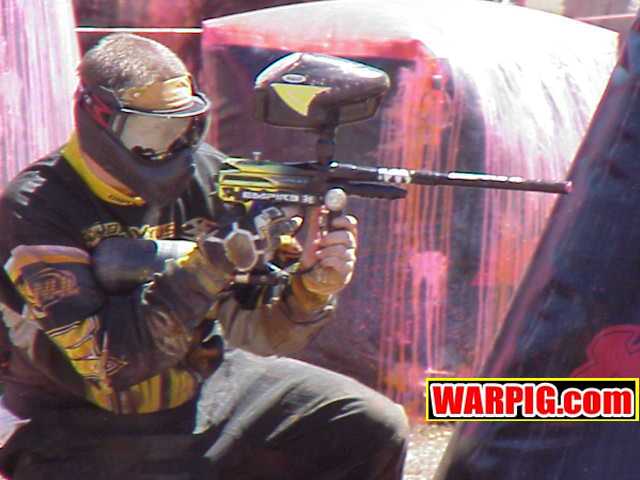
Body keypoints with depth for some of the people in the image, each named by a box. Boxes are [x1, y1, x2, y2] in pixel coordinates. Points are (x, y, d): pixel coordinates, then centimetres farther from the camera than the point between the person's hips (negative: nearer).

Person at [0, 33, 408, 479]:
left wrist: (310, 286, -24)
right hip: (82, 430, -5)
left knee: (374, 427, -4)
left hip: (204, 391, 6)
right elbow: (105, 364, -26)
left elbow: (256, 332, -1)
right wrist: (210, 263, -31)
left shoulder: (206, 175, -3)